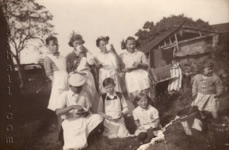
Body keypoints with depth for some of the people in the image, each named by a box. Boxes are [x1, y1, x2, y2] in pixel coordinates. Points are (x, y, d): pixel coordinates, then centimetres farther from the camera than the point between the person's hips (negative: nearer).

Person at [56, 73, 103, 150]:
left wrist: (85, 113, -18)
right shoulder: (65, 95, -8)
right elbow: (58, 112, -19)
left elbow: (88, 110, 7)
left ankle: (83, 136, -6)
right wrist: (72, 107, -31)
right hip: (70, 122, -4)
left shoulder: (84, 94, 3)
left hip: (83, 119, 4)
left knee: (98, 118, -25)